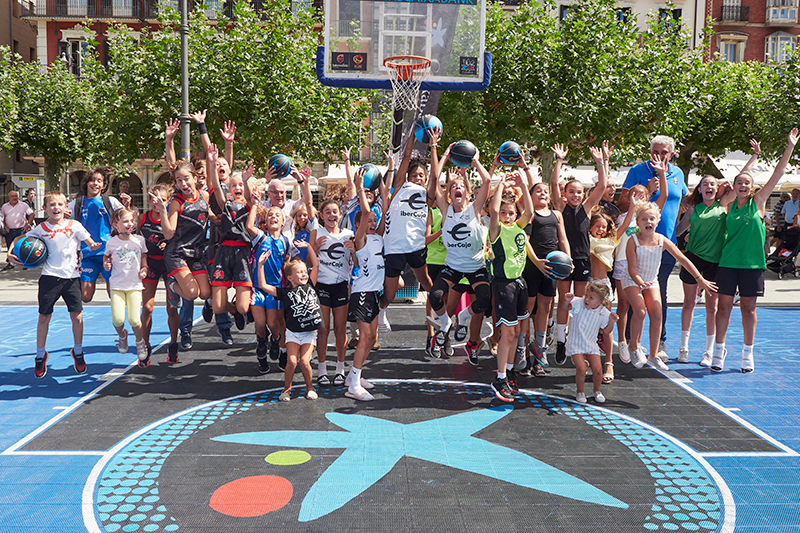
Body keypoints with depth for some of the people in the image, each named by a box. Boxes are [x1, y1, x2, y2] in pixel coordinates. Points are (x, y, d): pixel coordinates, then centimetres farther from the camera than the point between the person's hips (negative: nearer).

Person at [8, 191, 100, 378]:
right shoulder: (41, 229, 2)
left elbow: (90, 243, 6)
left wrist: (93, 246, -17)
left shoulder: (74, 225, 1)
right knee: (44, 317, 4)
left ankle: (77, 352, 21)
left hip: (72, 276, 0)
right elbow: (20, 239, 14)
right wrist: (11, 252, -2)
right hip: (50, 277, 0)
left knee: (77, 315, 1)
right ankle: (40, 356, 21)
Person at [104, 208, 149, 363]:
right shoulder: (111, 242, -2)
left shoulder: (139, 240, 2)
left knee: (134, 320, -10)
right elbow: (106, 256, 15)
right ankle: (122, 335, 25)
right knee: (117, 319, -12)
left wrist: (144, 268, 0)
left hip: (135, 285, 0)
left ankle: (140, 342, 21)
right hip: (117, 285, 0)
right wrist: (106, 264, -6)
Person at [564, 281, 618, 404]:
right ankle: (579, 391, 10)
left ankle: (596, 390, 23)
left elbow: (605, 333, 6)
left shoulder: (604, 313, -6)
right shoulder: (579, 303, -12)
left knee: (597, 369, -9)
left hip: (591, 345, 2)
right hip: (575, 344, -2)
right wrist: (567, 301, -39)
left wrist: (611, 323, -11)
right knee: (581, 369, -18)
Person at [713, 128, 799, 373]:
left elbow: (777, 173, 0)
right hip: (728, 261, 1)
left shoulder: (758, 201, 2)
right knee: (724, 306, 2)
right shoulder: (728, 204, 5)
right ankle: (719, 350, 13)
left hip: (752, 263, -1)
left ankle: (748, 353, 16)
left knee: (748, 307, 5)